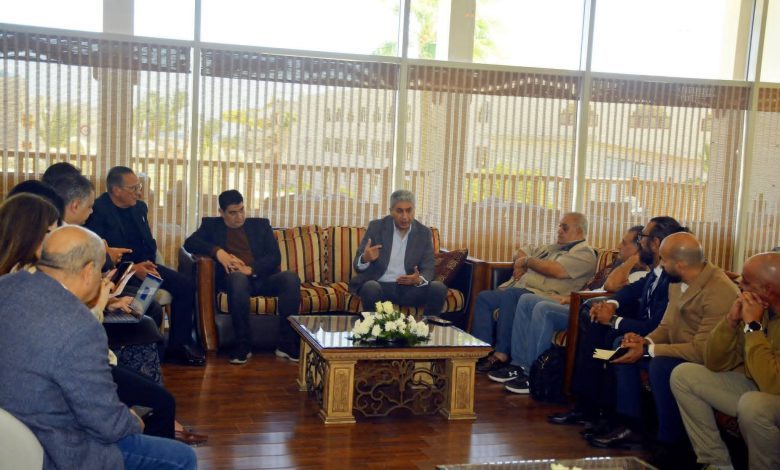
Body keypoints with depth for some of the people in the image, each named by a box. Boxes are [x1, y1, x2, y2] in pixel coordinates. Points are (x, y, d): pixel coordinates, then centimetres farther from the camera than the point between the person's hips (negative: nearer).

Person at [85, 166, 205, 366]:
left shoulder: (139, 207, 11)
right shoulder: (98, 211, -12)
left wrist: (149, 263, -5)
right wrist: (132, 269, -23)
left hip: (143, 265, 8)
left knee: (186, 286, -10)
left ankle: (179, 343, -1)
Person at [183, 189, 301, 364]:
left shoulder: (260, 225, 19)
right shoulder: (212, 224, 18)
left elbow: (275, 257, 7)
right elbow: (189, 243, 2)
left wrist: (251, 269, -12)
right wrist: (217, 251, -15)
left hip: (262, 278, 2)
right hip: (234, 279, -2)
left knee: (290, 277, -29)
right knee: (237, 277, -38)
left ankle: (287, 344, -26)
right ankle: (243, 344, -31)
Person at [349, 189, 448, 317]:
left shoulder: (424, 233, 4)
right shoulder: (376, 227, -2)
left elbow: (428, 269, 2)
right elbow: (357, 265, -3)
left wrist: (419, 280, -23)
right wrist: (365, 259, -28)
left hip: (409, 287, 2)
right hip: (380, 286, -2)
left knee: (439, 288, -22)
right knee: (371, 288, -35)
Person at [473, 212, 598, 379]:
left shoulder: (584, 253, 0)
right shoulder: (554, 247, 29)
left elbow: (555, 270, -16)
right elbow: (523, 251, 36)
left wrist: (528, 261, -2)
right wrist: (520, 263, 12)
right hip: (518, 291, 9)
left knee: (511, 295, -35)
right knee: (484, 297, -9)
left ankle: (502, 355, -31)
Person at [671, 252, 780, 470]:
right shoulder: (756, 308, -3)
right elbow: (714, 364, -1)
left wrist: (753, 326, -29)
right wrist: (731, 320, -15)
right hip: (754, 390, 8)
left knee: (753, 404, -38)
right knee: (683, 374, 0)